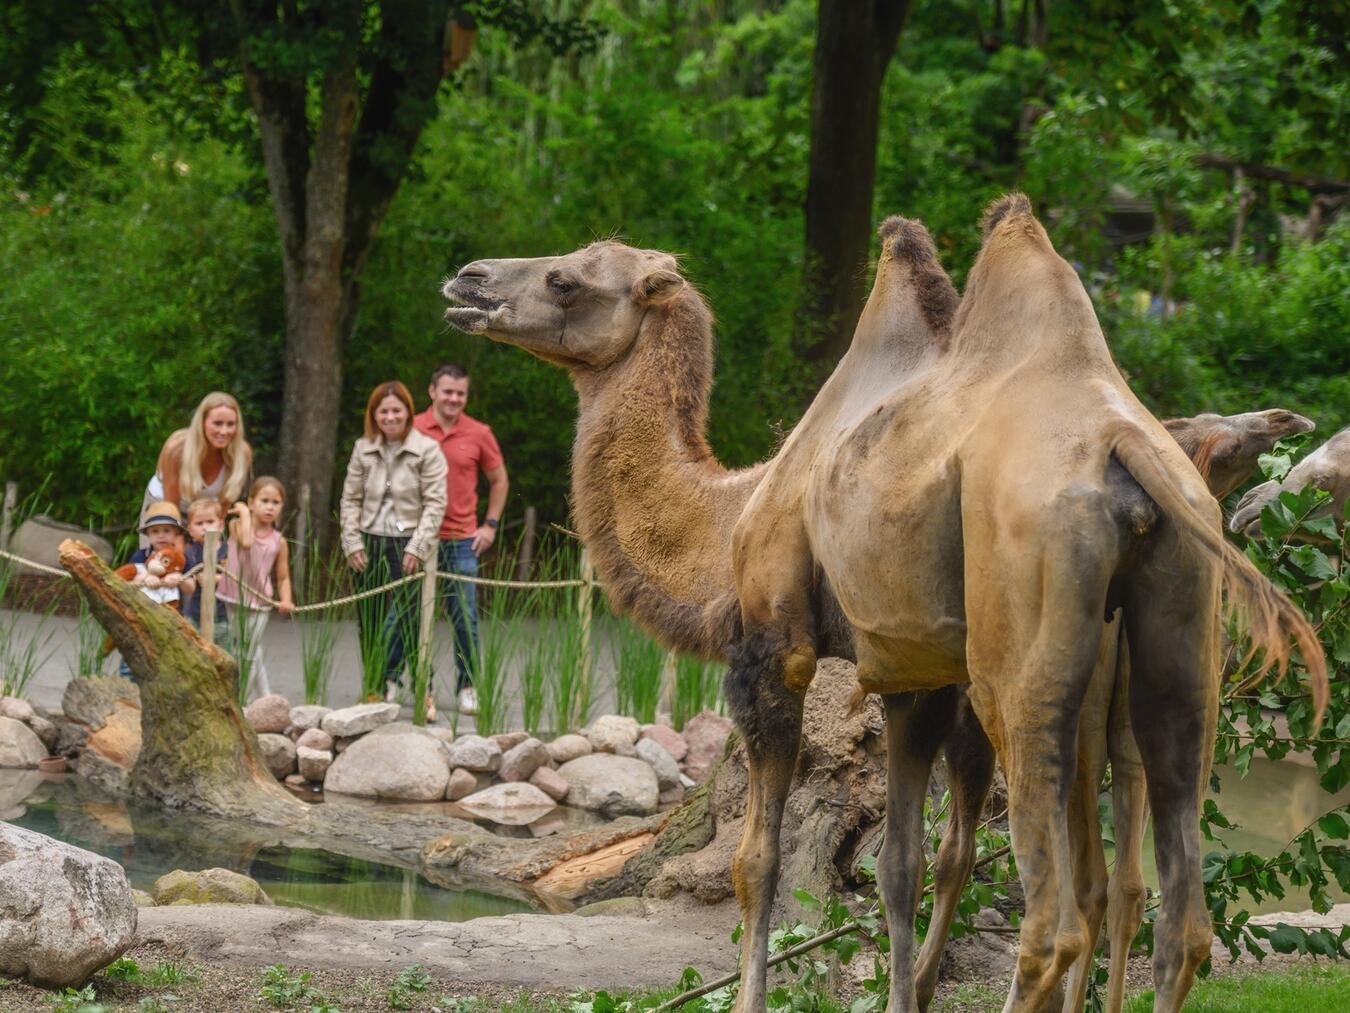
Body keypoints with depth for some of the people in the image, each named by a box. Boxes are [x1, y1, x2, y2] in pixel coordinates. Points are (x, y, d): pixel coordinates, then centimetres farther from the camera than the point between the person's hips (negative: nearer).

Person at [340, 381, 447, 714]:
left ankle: (424, 692, -5)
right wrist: (353, 542, 0)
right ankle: (373, 690, 17)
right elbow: (351, 499, 10)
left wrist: (417, 548, -12)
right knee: (369, 622, 8)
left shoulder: (427, 450, -3)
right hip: (370, 545, 4)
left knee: (409, 621, -12)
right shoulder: (363, 450, 8)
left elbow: (435, 503, -6)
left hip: (407, 544, -4)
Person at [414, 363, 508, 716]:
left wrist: (491, 524, 8)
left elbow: (499, 480, 16)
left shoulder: (479, 434, 3)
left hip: (462, 539, 0)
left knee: (465, 617, 0)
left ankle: (467, 687, 8)